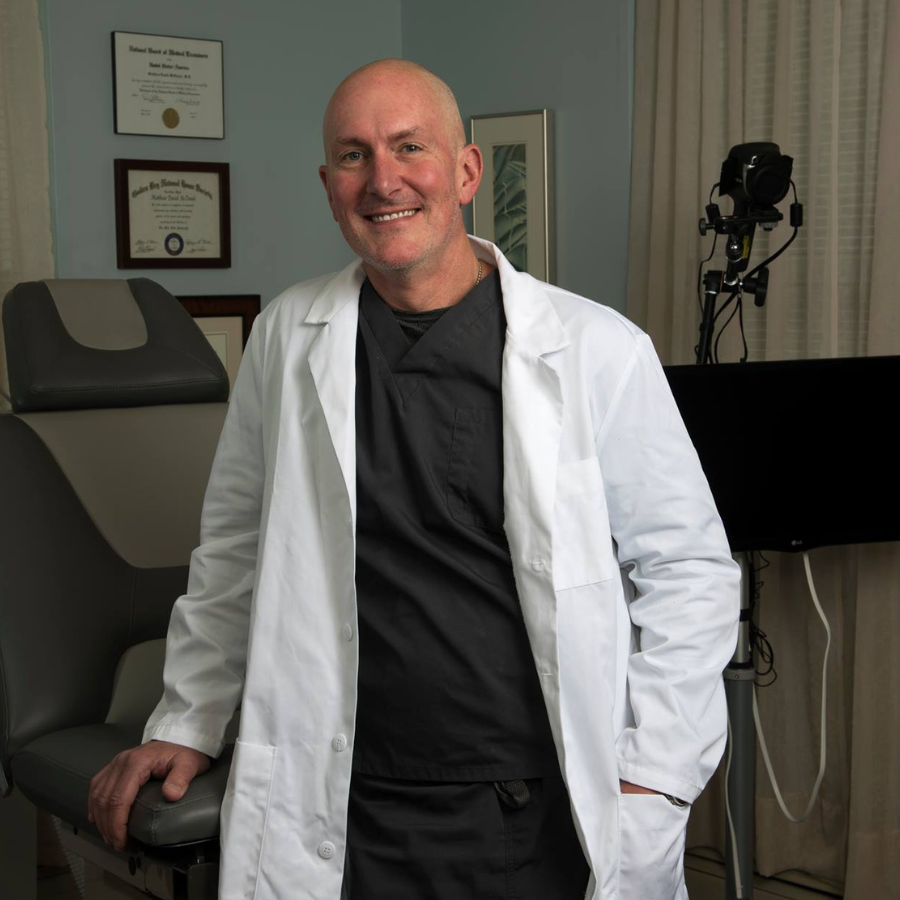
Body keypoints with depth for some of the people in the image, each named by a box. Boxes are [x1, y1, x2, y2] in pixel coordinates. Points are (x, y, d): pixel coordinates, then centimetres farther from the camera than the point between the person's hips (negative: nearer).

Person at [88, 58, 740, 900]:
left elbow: (689, 569, -1)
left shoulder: (595, 348, -6)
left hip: (551, 825, -1)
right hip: (350, 827, 2)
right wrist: (187, 726, 14)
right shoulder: (289, 335, 3)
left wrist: (653, 784, -7)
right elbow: (235, 549, 14)